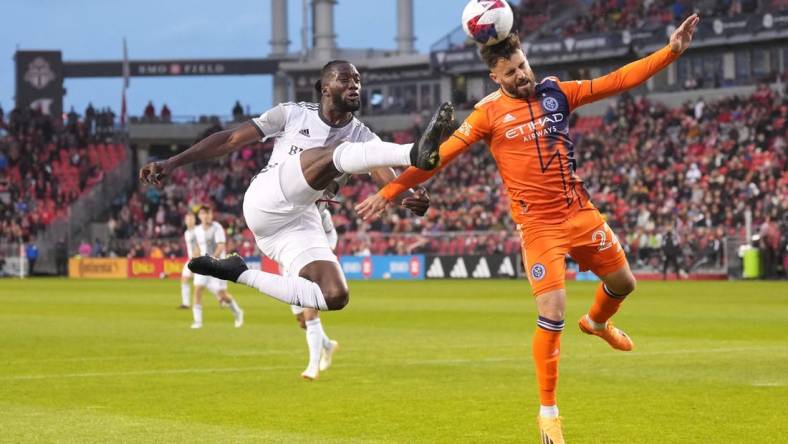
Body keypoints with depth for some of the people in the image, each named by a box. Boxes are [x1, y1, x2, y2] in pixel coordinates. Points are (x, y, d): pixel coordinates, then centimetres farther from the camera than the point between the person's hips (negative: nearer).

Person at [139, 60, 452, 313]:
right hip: (266, 201, -5)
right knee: (336, 153, -26)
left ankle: (241, 274, -1)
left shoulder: (361, 137, 12)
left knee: (336, 297, -18)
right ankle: (415, 153, -53)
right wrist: (172, 163, 2)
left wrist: (411, 197, -29)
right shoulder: (292, 114, 6)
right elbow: (231, 140, 7)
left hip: (302, 222, 5)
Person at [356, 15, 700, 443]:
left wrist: (671, 51, -1)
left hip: (580, 210, 5)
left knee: (622, 282, 18)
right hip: (538, 224, -5)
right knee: (552, 312, -13)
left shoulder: (555, 92, 4)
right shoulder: (489, 113, -7)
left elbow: (618, 80, 5)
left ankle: (597, 322, 55)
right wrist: (390, 191, -13)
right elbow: (441, 154, -9)